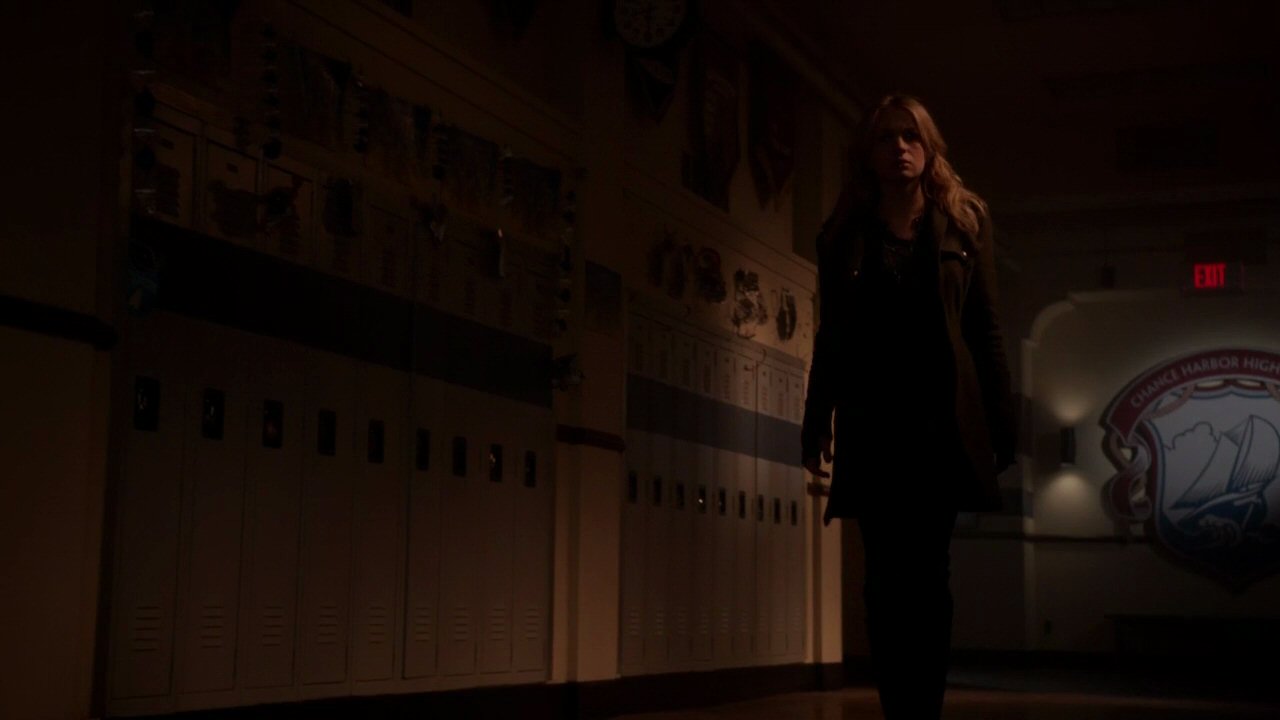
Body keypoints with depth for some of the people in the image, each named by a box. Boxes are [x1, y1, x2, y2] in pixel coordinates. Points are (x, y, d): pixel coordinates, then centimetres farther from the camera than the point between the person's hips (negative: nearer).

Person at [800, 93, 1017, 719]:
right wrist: (816, 423, 3)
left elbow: (985, 328, 5)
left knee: (926, 576, 0)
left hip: (941, 419, -1)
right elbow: (829, 337, 10)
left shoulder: (964, 223, 9)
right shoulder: (844, 235, 10)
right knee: (888, 579, 0)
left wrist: (1001, 421, -1)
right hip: (871, 422, 1)